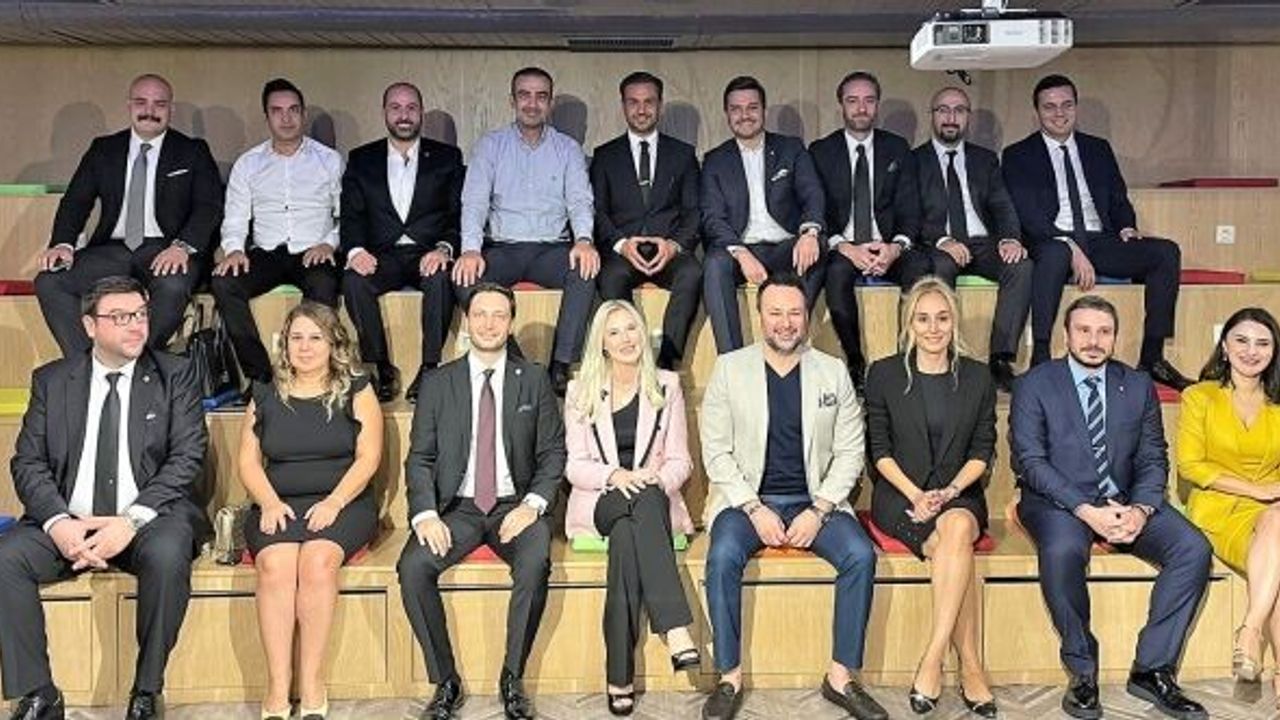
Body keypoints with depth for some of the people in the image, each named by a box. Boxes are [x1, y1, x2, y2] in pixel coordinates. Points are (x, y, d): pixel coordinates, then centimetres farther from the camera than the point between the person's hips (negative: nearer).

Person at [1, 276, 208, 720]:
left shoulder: (175, 376, 5)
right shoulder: (52, 380, 11)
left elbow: (187, 459, -4)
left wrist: (132, 521, -18)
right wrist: (58, 522, -15)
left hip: (150, 520, -2)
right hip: (68, 522, 3)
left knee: (167, 555, -34)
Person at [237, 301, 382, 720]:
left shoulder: (355, 391, 9)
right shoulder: (265, 396, 16)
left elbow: (369, 456, 0)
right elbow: (248, 461, 11)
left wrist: (333, 503, -13)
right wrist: (270, 503, -7)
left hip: (341, 504, -2)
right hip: (278, 505, 2)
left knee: (317, 560, -32)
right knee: (275, 564, -29)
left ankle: (312, 684, -25)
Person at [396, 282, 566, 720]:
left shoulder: (534, 380, 8)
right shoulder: (438, 383, 8)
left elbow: (553, 452, 5)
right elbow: (420, 458, 4)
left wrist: (532, 504, -12)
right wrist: (425, 514, -13)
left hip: (515, 505, -1)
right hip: (457, 507, 1)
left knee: (535, 564, -32)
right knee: (413, 566, -26)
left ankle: (513, 679, -13)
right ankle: (446, 681, -9)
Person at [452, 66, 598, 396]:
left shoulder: (568, 149, 11)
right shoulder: (489, 146, 9)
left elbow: (580, 201, 1)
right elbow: (474, 202, -1)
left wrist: (584, 240, -22)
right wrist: (471, 249, -21)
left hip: (551, 248, 0)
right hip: (502, 248, 0)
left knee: (585, 270, -33)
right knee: (465, 277, -31)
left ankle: (561, 366, -28)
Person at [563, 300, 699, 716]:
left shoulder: (666, 386, 13)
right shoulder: (581, 391, 11)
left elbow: (680, 461, 9)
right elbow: (575, 466, 4)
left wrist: (657, 478, -16)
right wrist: (614, 475, -18)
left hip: (654, 501, 1)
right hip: (600, 504, -1)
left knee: (627, 534, -38)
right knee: (643, 504, -38)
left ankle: (620, 677, -41)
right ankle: (676, 630, -50)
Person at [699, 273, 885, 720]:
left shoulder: (833, 372, 7)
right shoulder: (729, 369, 2)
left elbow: (849, 451, 4)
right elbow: (716, 451, -1)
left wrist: (819, 511, -10)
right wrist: (755, 508, -13)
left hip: (816, 500, 2)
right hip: (747, 499, -1)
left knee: (860, 555, -24)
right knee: (723, 557, -30)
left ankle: (841, 677, -10)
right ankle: (729, 679, -15)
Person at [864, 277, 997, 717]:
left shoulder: (977, 377, 10)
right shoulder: (883, 375, 5)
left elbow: (983, 450, 6)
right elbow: (879, 449, 2)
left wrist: (950, 492, -12)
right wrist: (916, 495, -13)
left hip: (960, 495, 1)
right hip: (899, 495, -1)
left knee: (959, 528, -35)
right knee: (956, 544, -32)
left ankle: (933, 661, -32)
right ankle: (970, 669, -25)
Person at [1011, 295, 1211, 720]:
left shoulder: (1139, 386, 11)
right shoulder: (1034, 385, 0)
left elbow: (1153, 459, 8)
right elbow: (1030, 461, -8)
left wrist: (1141, 509, -14)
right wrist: (1086, 511, -21)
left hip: (1127, 501, 4)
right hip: (1058, 502, -4)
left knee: (1193, 548, -21)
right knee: (1062, 550, -36)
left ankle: (1152, 669, -9)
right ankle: (1083, 672, -16)